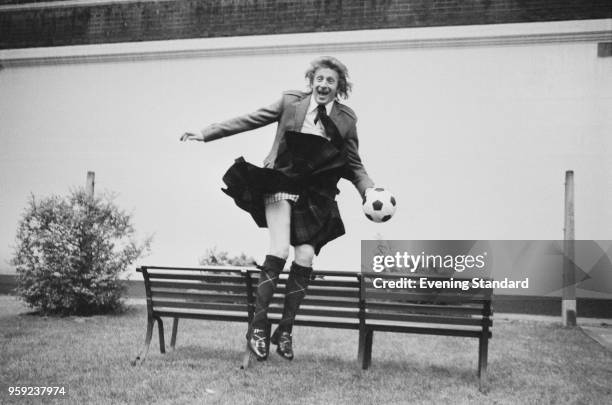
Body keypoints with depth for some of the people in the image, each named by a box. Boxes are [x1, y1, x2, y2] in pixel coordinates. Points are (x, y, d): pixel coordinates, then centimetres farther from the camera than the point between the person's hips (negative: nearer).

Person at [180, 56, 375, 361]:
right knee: (279, 251, -17)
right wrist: (206, 134, 4)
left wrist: (369, 189, -9)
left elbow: (354, 166, 9)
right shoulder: (290, 102, 2)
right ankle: (257, 327, -4)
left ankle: (285, 330, 11)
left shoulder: (346, 119, 4)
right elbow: (248, 121, 6)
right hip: (281, 184, -2)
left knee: (305, 258, -7)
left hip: (315, 197, 2)